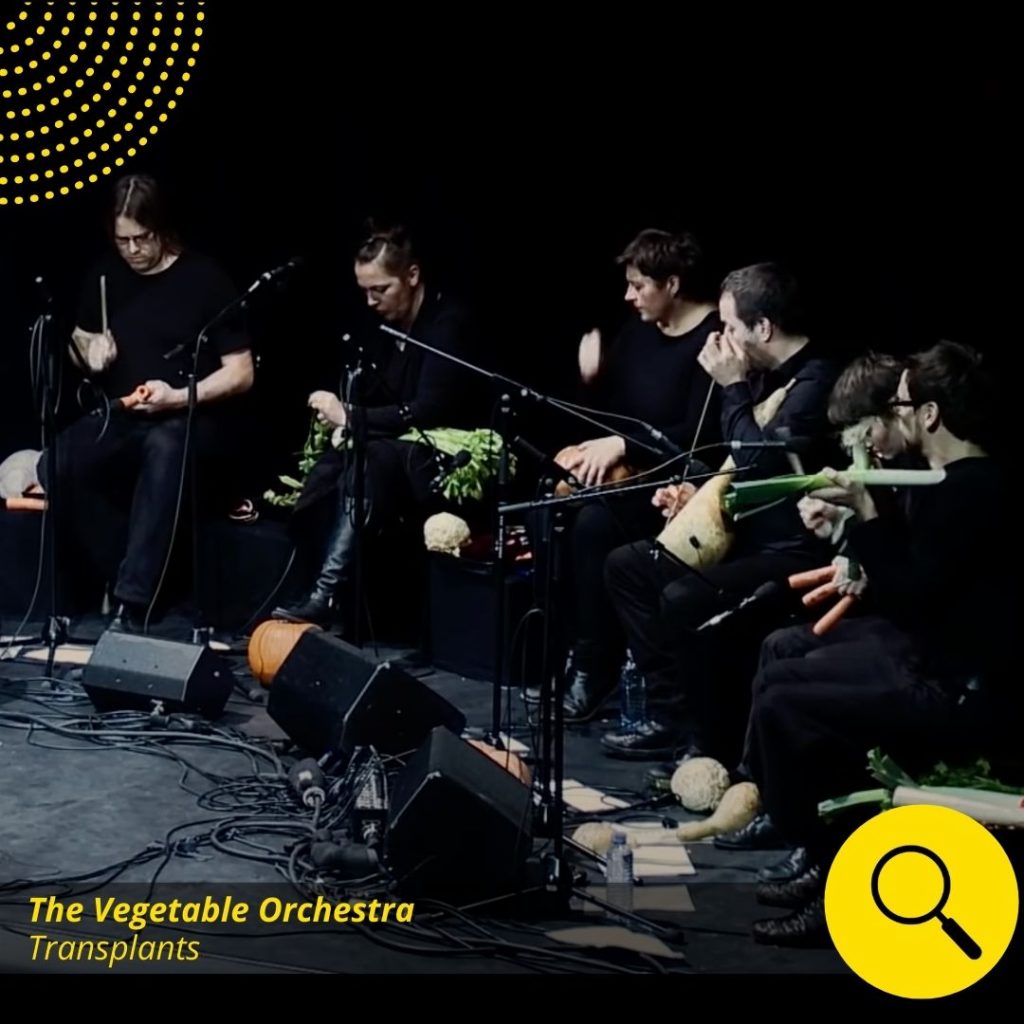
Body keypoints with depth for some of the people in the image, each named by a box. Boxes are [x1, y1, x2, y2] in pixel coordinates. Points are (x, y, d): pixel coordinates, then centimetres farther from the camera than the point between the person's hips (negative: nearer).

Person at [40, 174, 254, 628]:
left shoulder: (204, 279, -8)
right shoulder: (106, 275, 6)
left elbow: (241, 373, -9)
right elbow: (78, 342, 21)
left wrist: (178, 398, -25)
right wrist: (88, 350, -4)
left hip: (196, 420, -5)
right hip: (122, 417, 5)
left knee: (164, 447, -41)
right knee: (56, 466, -26)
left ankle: (133, 602, -38)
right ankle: (130, 576, -11)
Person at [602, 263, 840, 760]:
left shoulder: (816, 382, -20)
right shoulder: (770, 374, 11)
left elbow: (757, 462, -26)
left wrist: (732, 387, -16)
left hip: (795, 555, -11)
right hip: (751, 535, 11)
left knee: (685, 600, -31)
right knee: (625, 565, 10)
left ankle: (713, 739, -12)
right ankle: (671, 713, 7)